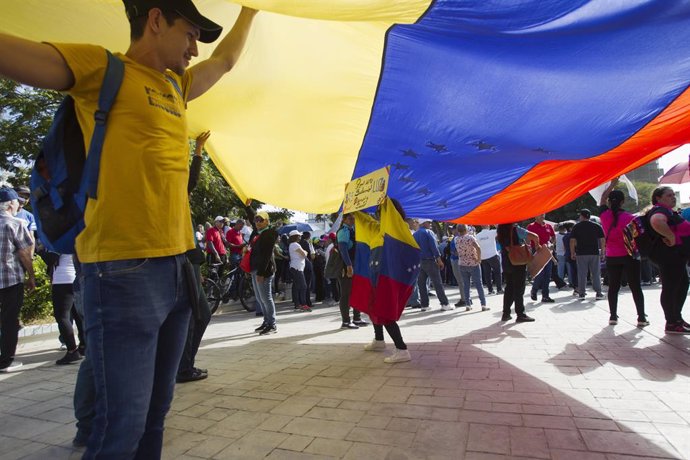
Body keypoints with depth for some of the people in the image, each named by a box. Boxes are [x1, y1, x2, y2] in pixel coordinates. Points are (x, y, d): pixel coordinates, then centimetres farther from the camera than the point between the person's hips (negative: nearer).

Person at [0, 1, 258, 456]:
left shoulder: (176, 86, 21)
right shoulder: (100, 67, 0)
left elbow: (226, 59, 35)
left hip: (178, 264, 8)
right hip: (125, 268, -7)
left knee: (154, 411, 16)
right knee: (123, 423, -2)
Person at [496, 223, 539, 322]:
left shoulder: (500, 231, 2)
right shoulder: (516, 230, -14)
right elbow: (535, 236, -19)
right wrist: (537, 246, -2)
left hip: (506, 263, 5)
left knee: (509, 287, 14)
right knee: (519, 288, 0)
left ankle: (506, 313, 18)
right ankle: (520, 314, 3)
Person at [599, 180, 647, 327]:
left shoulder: (604, 215, -4)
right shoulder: (629, 217, -12)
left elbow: (603, 198, 13)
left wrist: (613, 183, 21)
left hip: (612, 257, 3)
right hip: (629, 256, -2)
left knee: (613, 287, 11)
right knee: (635, 287, 5)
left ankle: (613, 316, 13)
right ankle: (641, 318, 8)